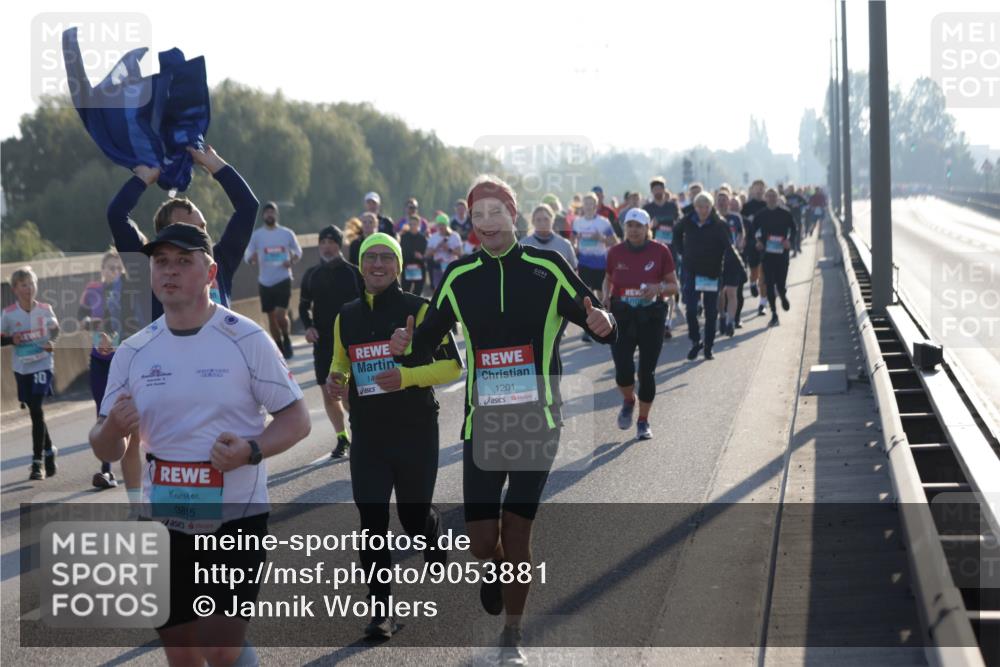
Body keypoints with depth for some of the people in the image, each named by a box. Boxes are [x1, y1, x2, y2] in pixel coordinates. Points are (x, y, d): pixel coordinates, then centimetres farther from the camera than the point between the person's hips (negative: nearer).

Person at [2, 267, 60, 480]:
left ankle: (37, 462, -9)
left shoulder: (45, 309, -3)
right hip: (21, 367, 2)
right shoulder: (8, 314, -6)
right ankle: (49, 451, 34)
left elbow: (56, 332, 12)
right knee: (35, 412, 12)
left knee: (36, 410, -13)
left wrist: (52, 344, -8)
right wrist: (11, 340, -19)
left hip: (42, 364, -2)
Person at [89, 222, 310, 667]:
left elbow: (296, 418, -4)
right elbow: (106, 451, 7)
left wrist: (252, 451, -23)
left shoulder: (247, 340, -7)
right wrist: (113, 429, -17)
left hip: (236, 515, -4)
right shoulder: (132, 353, 3)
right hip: (164, 521, 4)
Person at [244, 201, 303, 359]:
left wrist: (292, 260, -11)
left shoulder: (287, 233, 1)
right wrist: (252, 258, -20)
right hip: (265, 282, 2)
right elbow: (248, 256, 4)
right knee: (271, 317, 7)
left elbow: (298, 251, 10)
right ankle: (279, 348, 21)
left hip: (283, 279, -2)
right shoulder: (256, 235, 3)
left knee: (281, 315, -14)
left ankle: (287, 340, 12)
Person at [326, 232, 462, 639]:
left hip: (416, 433, -3)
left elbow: (452, 365, -7)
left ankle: (433, 535, 44)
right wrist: (335, 379, -3)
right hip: (367, 434, 3)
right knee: (372, 522, -4)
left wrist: (407, 376, -22)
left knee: (414, 515, 7)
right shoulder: (347, 316, 7)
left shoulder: (418, 310, -6)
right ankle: (380, 609, 2)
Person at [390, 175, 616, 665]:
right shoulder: (459, 276, 3)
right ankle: (500, 567, 35)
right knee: (481, 540, -2)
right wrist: (408, 345, -12)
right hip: (483, 422, 2)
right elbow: (429, 337, 11)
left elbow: (601, 326, -1)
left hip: (537, 421, -2)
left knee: (516, 532, 0)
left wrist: (602, 325, -25)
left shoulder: (547, 268, -4)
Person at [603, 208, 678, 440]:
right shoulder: (615, 252, 1)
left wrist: (659, 288, -19)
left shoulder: (660, 251, -4)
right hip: (621, 316, 1)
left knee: (647, 371, 1)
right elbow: (608, 279, 18)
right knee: (623, 370, -11)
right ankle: (628, 401, 23)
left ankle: (643, 421, 18)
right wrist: (606, 297, -2)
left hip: (651, 316, -1)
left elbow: (674, 286, 2)